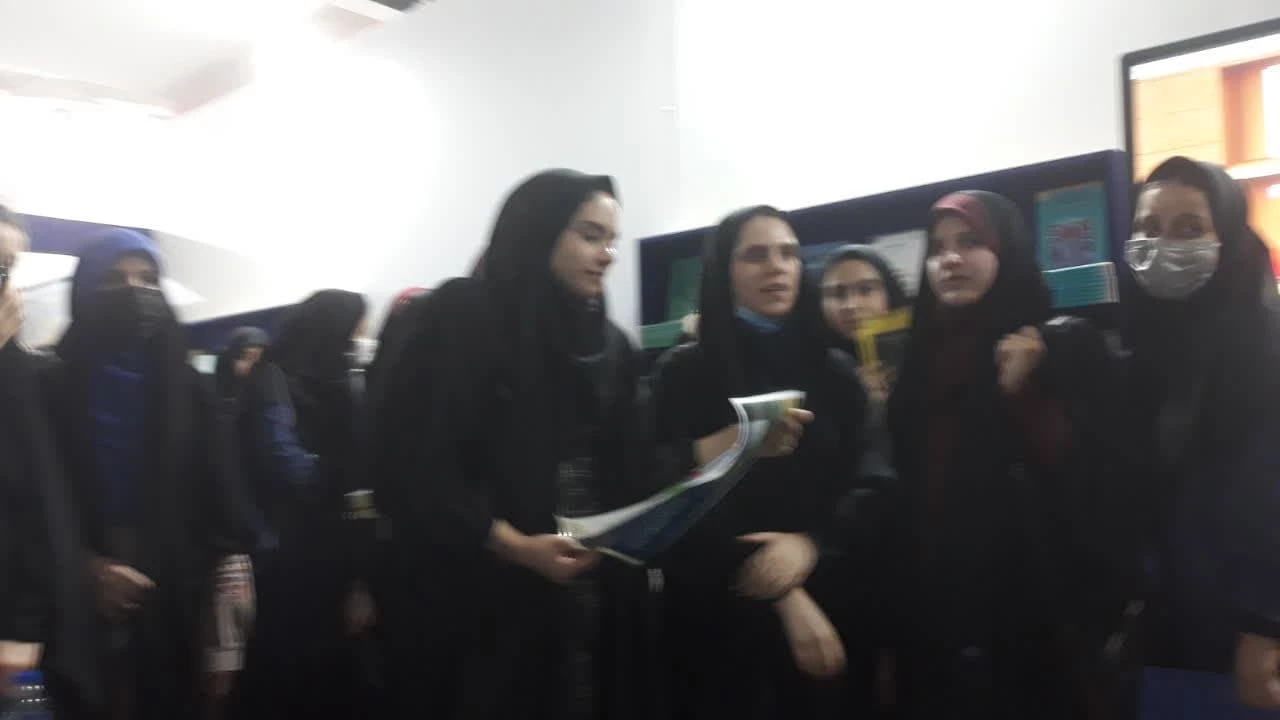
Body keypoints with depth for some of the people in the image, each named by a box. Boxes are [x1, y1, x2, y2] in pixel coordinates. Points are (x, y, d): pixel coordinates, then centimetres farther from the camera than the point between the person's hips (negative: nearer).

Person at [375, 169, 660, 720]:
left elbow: (626, 472, 12)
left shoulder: (611, 345, 15)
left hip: (596, 601, 5)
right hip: (484, 601, -5)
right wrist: (514, 545, -20)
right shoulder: (462, 317, -4)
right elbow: (416, 461, -12)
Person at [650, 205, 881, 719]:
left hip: (830, 611, 3)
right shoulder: (686, 373, -1)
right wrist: (785, 599, -13)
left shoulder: (834, 376, 8)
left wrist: (809, 544, -18)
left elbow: (863, 492, 3)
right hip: (724, 620, -3)